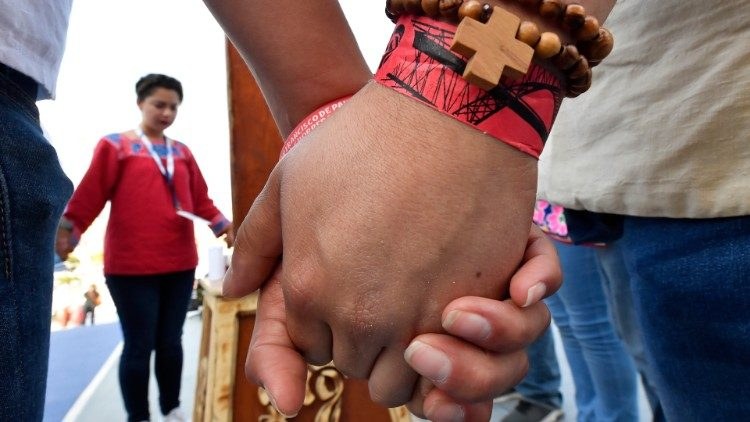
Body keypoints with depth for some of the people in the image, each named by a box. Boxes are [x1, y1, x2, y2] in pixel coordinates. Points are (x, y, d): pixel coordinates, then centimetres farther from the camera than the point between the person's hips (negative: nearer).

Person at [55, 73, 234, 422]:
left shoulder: (182, 152, 12)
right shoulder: (115, 145, 1)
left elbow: (200, 199, 12)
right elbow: (90, 194, -7)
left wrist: (222, 225, 1)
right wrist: (68, 230, -17)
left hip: (180, 263, 4)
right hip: (131, 267, -4)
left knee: (171, 341, 14)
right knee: (140, 345, 4)